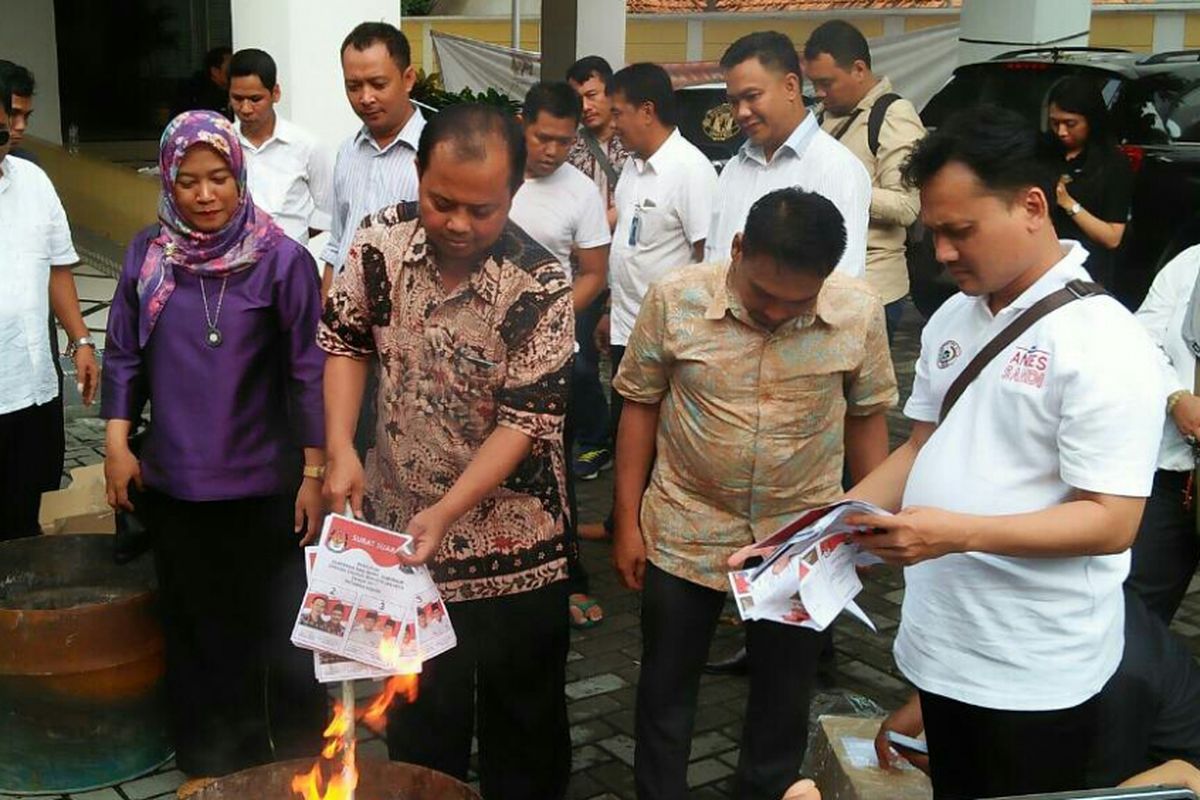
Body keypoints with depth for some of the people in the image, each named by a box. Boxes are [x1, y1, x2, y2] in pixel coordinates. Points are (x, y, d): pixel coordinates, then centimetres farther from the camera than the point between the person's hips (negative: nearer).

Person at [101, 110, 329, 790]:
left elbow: (308, 370, -7)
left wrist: (315, 472, -8)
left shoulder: (282, 260, -9)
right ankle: (210, 764, 30)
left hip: (262, 485, -3)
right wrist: (118, 444, 2)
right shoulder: (147, 255, 2)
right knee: (196, 630, 14)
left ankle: (297, 761, 26)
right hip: (173, 483, 3)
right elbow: (124, 357, 9)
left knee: (276, 632, 8)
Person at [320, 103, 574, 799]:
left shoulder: (540, 286, -21)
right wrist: (341, 447, -9)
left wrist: (446, 512, -27)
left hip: (512, 547, -3)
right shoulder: (381, 241, -9)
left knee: (524, 718, 15)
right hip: (399, 533, 3)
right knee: (418, 723, 20)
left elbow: (526, 421, -19)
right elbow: (347, 341, 4)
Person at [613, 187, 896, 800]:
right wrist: (627, 522, -3)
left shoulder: (859, 313, -13)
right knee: (665, 687, 15)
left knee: (783, 697, 16)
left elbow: (866, 417, 2)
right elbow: (640, 405, -4)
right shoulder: (675, 300, -15)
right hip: (684, 533, 0)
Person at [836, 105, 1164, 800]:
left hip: (1036, 674, -7)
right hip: (939, 640, 7)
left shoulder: (1102, 340, -16)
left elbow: (1111, 522, -20)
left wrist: (957, 532, -29)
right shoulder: (952, 319, 7)